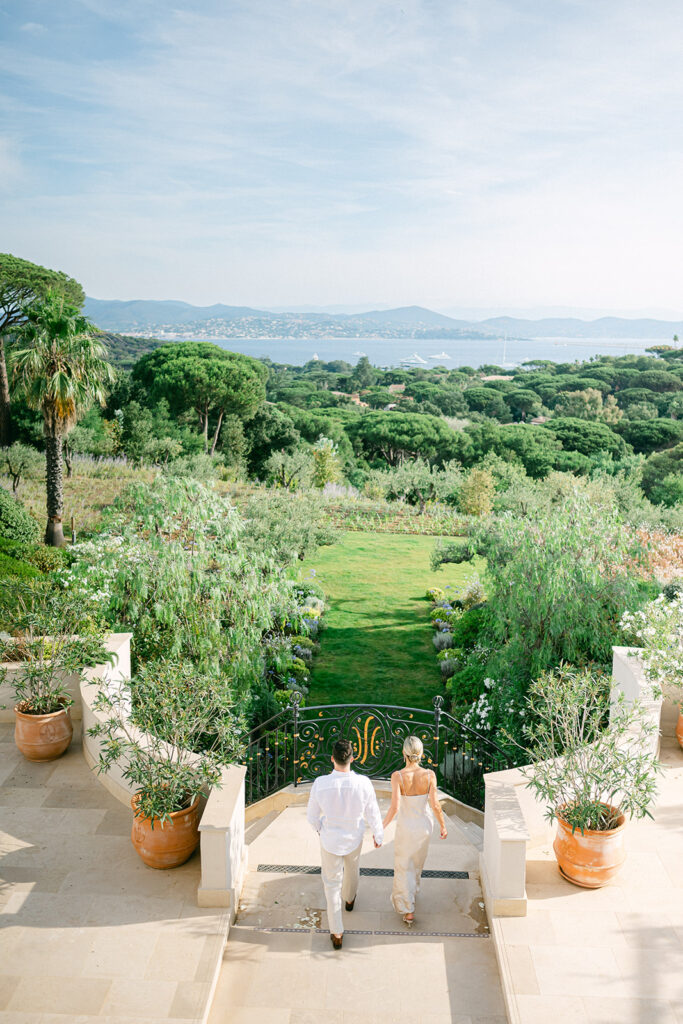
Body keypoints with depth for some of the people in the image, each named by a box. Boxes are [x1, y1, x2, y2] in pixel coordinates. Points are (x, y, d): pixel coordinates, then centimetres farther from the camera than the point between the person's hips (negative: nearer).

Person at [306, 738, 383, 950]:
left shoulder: (320, 784, -28)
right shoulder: (363, 783, -28)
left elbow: (312, 815, -12)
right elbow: (372, 813, -12)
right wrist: (378, 835, 7)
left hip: (330, 840, -1)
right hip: (354, 838, 2)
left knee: (332, 884, 16)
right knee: (352, 870, 32)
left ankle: (336, 933, 24)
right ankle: (349, 899, 60)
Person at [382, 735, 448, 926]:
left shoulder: (397, 776, -26)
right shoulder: (429, 775, -20)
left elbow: (394, 807, -29)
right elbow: (435, 805, -16)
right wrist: (443, 825, 0)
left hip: (406, 826, -3)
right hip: (425, 824, 3)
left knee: (403, 866, 19)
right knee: (417, 860, 31)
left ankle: (408, 910, 20)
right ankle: (412, 890, 55)